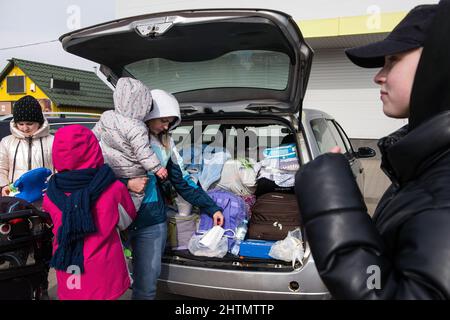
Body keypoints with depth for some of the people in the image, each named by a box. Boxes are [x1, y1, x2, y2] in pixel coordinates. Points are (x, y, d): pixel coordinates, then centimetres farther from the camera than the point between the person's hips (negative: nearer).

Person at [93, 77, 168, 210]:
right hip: (131, 177, -6)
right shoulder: (137, 128, -26)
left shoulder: (106, 116, -5)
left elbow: (94, 135, 9)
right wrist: (157, 168, -14)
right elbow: (143, 152, -25)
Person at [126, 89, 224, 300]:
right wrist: (127, 183, -25)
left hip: (151, 223, 3)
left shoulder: (166, 145, 8)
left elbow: (182, 181, 13)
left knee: (146, 285, 8)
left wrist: (212, 207, 12)